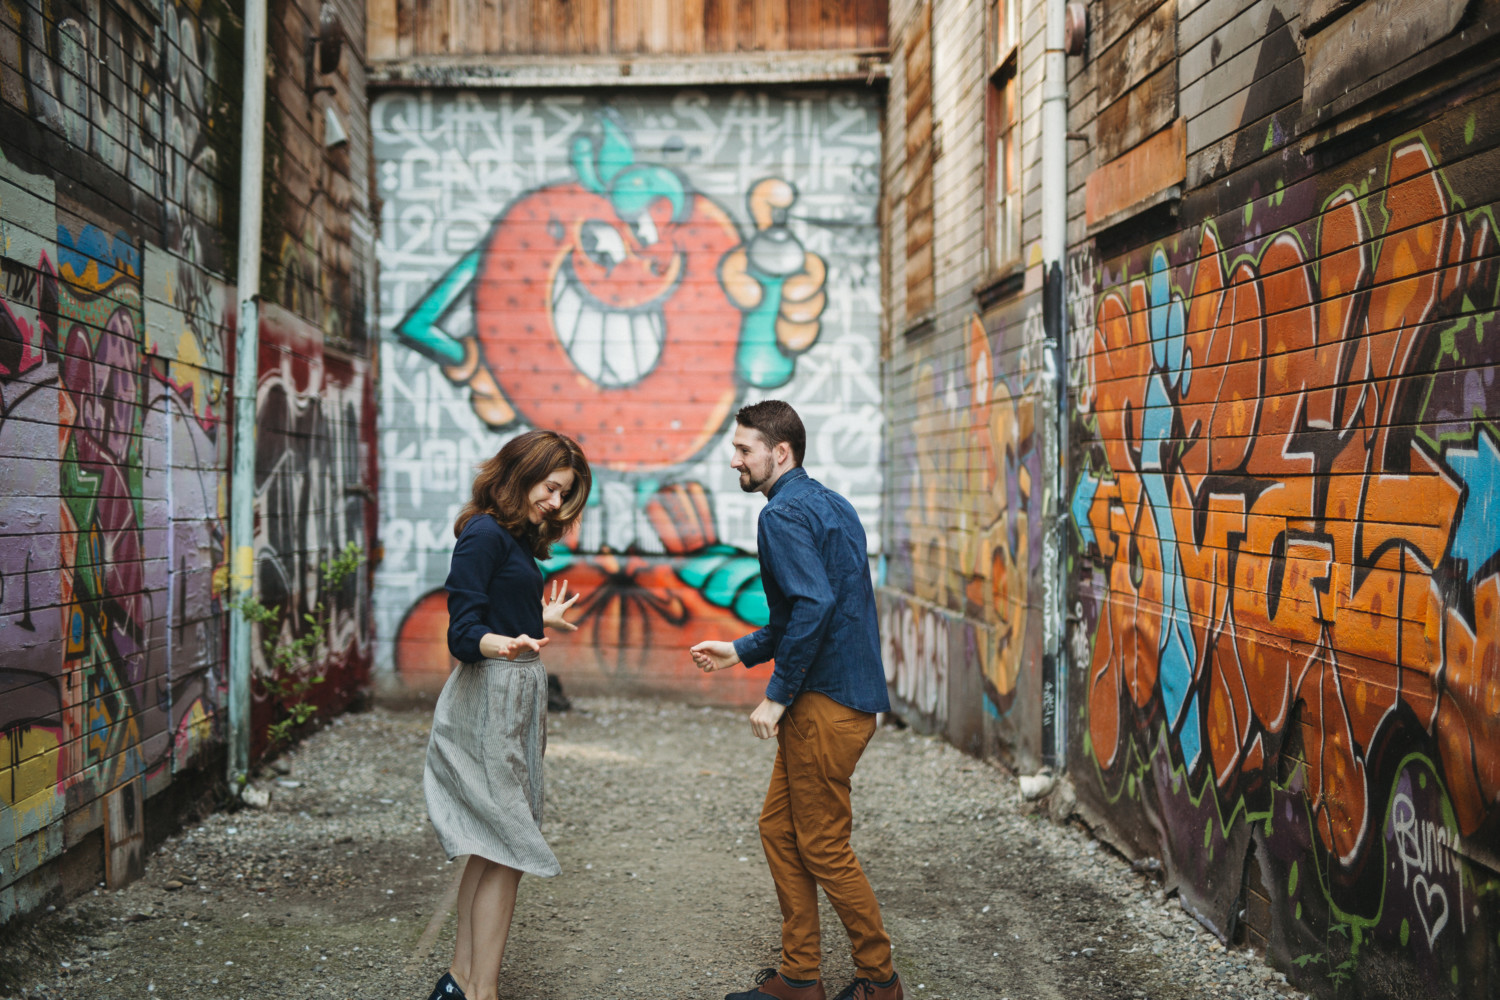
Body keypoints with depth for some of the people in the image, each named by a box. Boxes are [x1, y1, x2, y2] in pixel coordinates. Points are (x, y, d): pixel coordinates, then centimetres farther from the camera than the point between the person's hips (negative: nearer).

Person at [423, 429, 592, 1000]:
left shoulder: (516, 539, 13)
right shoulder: (485, 533, -14)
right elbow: (463, 631, -20)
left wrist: (542, 620, 37)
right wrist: (507, 644, -40)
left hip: (514, 701, 10)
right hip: (489, 701, -10)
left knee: (490, 848, 12)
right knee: (508, 851, -6)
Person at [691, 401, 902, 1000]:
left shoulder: (784, 515, -14)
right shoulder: (829, 504, 16)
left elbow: (814, 604, -27)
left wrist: (777, 695, -20)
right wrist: (741, 651, 23)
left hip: (826, 704, -10)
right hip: (844, 694, 10)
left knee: (823, 848, 1)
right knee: (779, 828, 15)